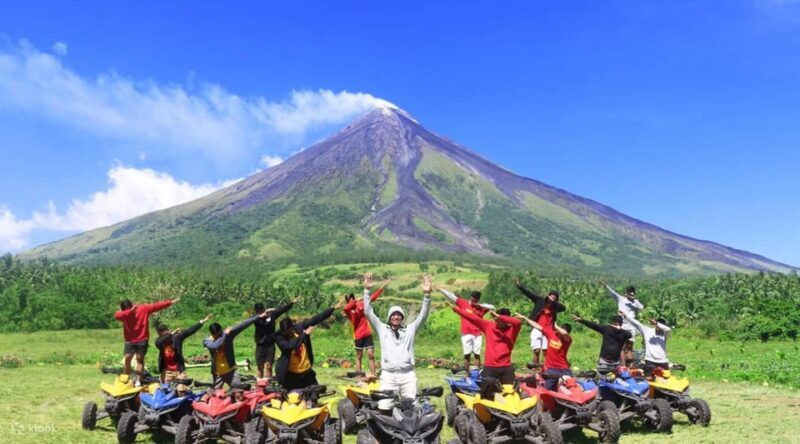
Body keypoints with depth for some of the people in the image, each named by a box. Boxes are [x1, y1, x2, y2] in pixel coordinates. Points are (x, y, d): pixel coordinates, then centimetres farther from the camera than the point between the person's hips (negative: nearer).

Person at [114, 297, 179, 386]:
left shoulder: (143, 308, -7)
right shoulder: (124, 314, -6)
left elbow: (156, 306, -6)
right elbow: (116, 316, -27)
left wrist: (170, 302, -10)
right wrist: (130, 311, -33)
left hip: (142, 339, -2)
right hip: (130, 340, 2)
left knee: (140, 358, -1)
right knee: (127, 358, 0)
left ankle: (138, 380, -1)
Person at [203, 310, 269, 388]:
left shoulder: (228, 334, -9)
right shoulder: (207, 341, -11)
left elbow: (242, 326, -16)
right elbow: (215, 346, -34)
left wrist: (259, 316, -20)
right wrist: (225, 335, -25)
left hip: (231, 371, 0)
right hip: (217, 374, 0)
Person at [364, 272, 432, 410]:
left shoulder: (410, 329, 15)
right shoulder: (382, 329, 13)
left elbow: (423, 315, 5)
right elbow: (368, 312, 7)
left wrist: (426, 294, -8)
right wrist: (367, 290, -3)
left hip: (408, 375, 1)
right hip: (388, 375, -1)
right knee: (384, 408, -12)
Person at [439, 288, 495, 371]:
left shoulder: (481, 308, 5)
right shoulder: (463, 303, 3)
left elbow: (492, 307, -5)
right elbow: (451, 296, 0)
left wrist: (480, 305, -8)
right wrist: (440, 289, -3)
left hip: (477, 334, 1)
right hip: (466, 334, -1)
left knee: (477, 354, 2)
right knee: (467, 354, 1)